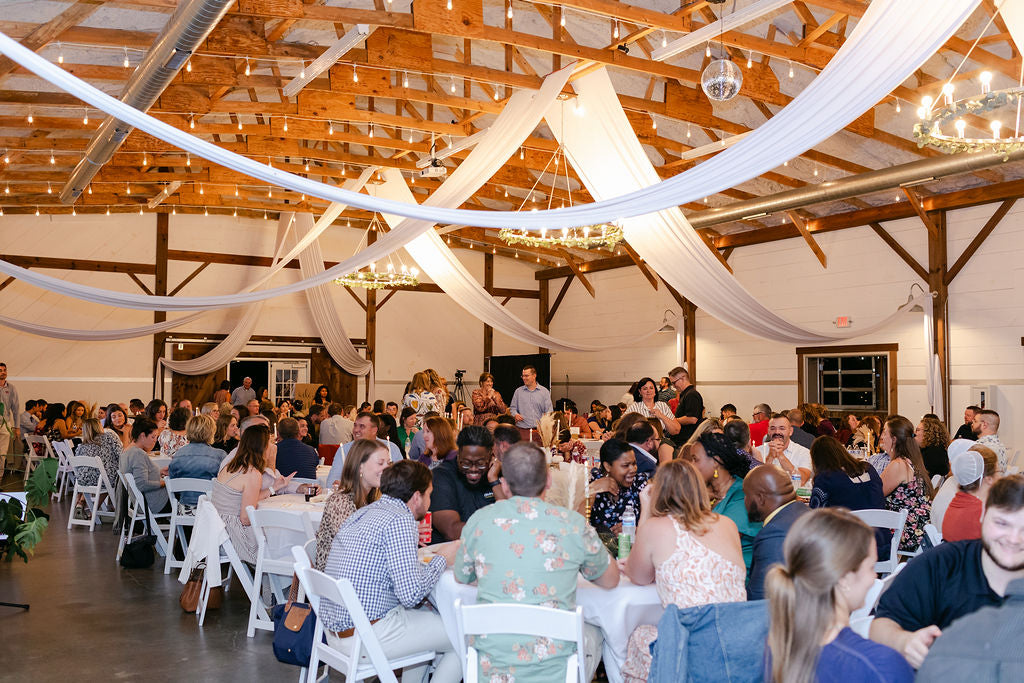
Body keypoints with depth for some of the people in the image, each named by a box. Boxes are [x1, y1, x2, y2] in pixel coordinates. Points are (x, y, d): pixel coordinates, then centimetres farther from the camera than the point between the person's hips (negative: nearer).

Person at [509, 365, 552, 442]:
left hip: (540, 429, 0)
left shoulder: (544, 391, 8)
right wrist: (515, 414, -8)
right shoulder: (518, 391, 11)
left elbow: (549, 410, 6)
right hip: (522, 429, 1)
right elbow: (512, 408, 13)